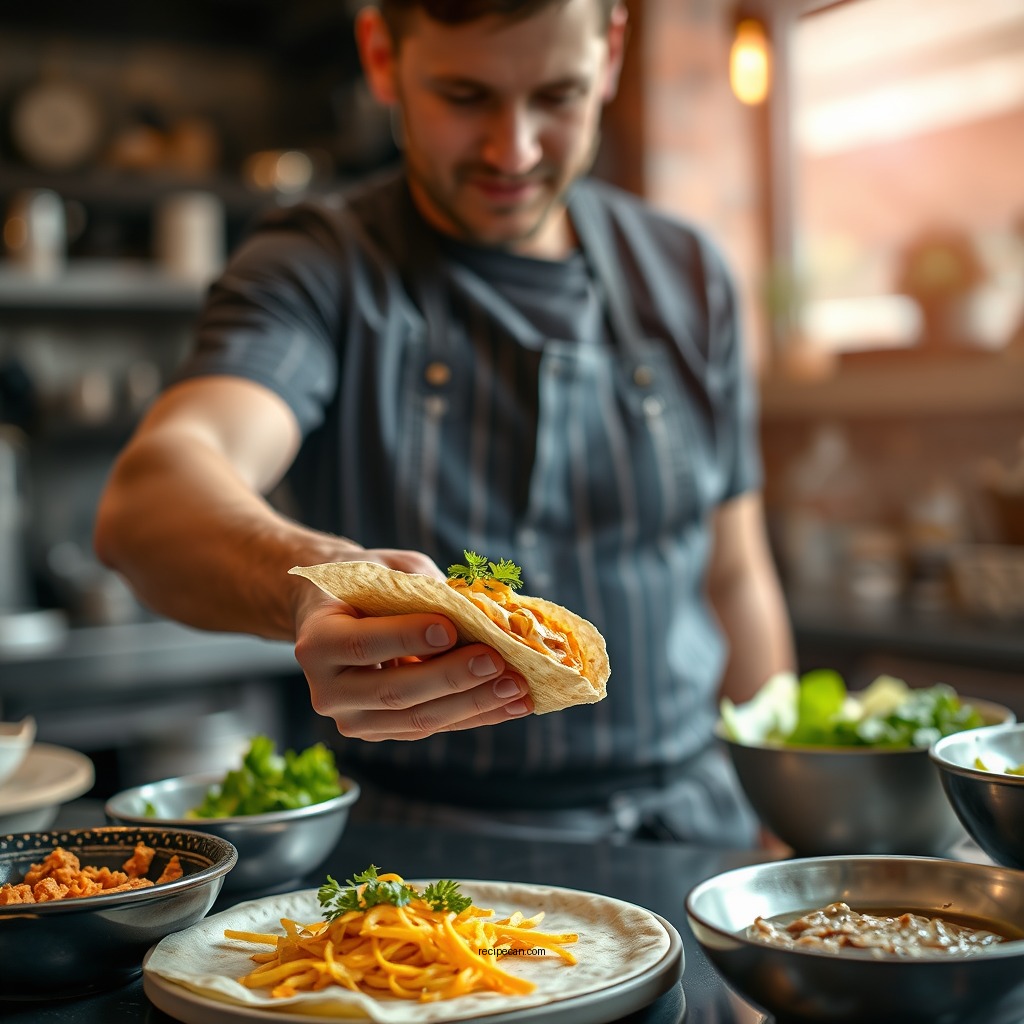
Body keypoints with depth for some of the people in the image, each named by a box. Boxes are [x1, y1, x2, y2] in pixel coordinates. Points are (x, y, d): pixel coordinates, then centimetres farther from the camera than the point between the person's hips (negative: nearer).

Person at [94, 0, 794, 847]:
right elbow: (148, 501, -26)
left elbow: (735, 580, 13)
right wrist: (311, 582, -47)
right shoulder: (317, 269, -6)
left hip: (692, 828, 4)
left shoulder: (687, 275, 8)